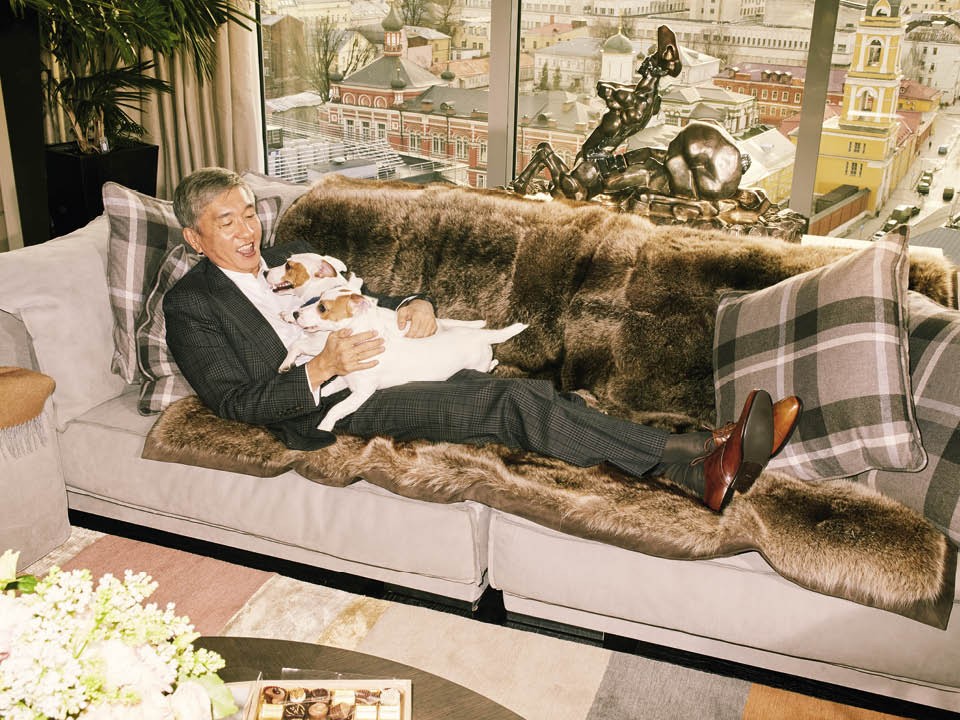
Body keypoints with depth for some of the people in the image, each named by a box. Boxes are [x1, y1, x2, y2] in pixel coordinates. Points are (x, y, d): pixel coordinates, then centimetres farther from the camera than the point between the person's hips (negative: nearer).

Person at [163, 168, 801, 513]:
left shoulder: (290, 260, 25)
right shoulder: (190, 303, 6)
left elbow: (371, 302, 26)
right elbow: (233, 400, -5)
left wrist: (415, 306, 2)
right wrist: (321, 368, -19)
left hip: (384, 367, 7)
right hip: (327, 407, -6)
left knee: (523, 391, -20)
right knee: (507, 403, -27)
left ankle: (706, 459, -30)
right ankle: (697, 461, -35)